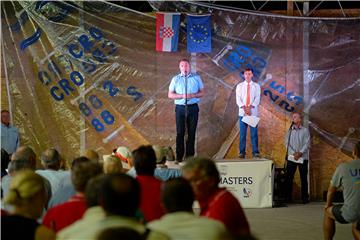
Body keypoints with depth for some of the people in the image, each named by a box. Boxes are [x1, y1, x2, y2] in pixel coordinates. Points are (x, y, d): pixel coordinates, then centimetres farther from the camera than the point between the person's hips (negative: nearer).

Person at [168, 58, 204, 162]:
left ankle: (190, 156, 9)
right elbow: (170, 94, 3)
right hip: (180, 108, 0)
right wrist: (182, 96, -13)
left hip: (193, 108, 0)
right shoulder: (175, 79, 6)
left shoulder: (196, 78, 6)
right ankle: (179, 157, 3)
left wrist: (192, 95, -13)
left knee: (191, 132, 3)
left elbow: (202, 93, 6)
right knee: (180, 133, -1)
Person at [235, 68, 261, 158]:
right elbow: (238, 98, 2)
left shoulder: (256, 86, 9)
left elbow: (257, 98, -1)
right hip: (242, 112, 1)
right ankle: (242, 152, 3)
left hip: (253, 112, -1)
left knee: (254, 133, -3)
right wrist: (244, 107, -15)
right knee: (242, 133, 0)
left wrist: (250, 107, -18)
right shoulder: (239, 86, 11)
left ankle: (255, 152, -1)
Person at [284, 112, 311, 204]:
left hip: (303, 157, -1)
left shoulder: (305, 130, 4)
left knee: (303, 178, 1)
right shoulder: (290, 130, 9)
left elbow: (307, 143, -2)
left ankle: (304, 198, 6)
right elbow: (287, 143, 4)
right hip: (291, 157, 2)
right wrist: (293, 153, -9)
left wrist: (300, 153, -14)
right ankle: (288, 197, 4)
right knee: (289, 177, -1)